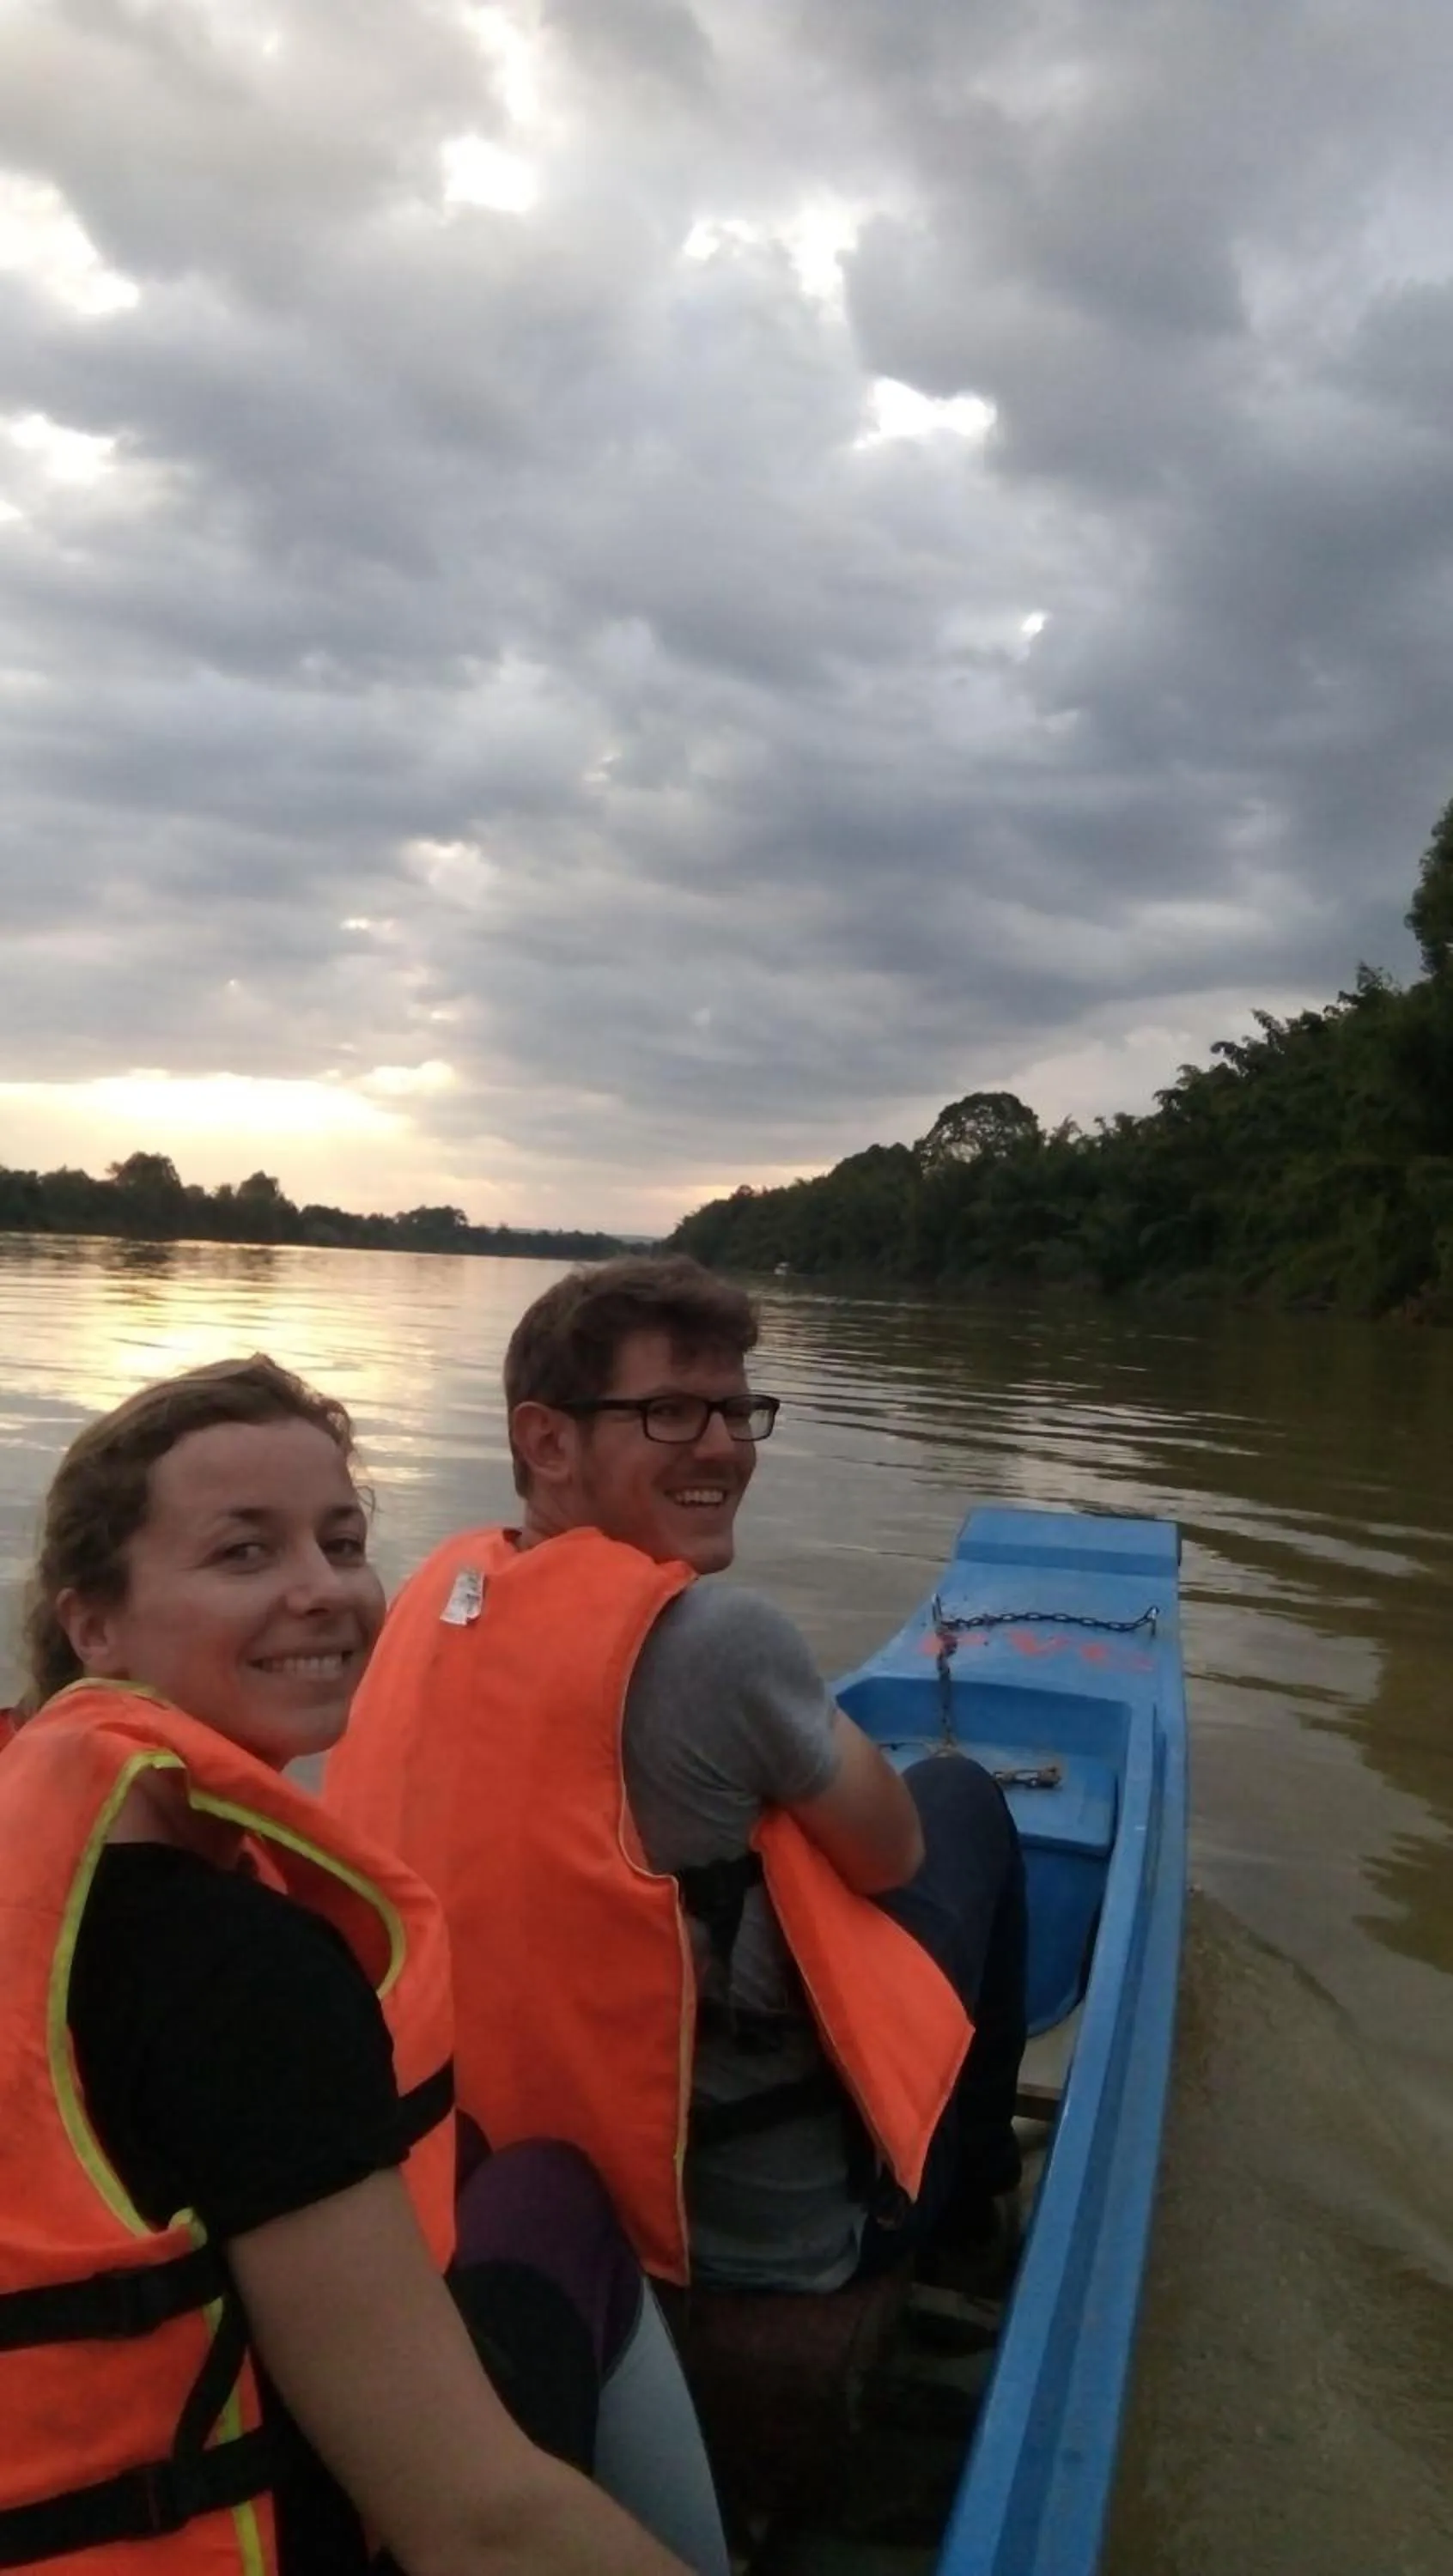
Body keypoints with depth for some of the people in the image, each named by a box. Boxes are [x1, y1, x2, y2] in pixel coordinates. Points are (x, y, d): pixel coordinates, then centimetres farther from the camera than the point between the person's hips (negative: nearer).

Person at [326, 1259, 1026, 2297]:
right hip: (774, 2224, -6)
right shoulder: (717, 1635, -26)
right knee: (964, 1796, 11)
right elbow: (893, 1854, -10)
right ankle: (974, 2202, 31)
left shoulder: (437, 1590, -5)